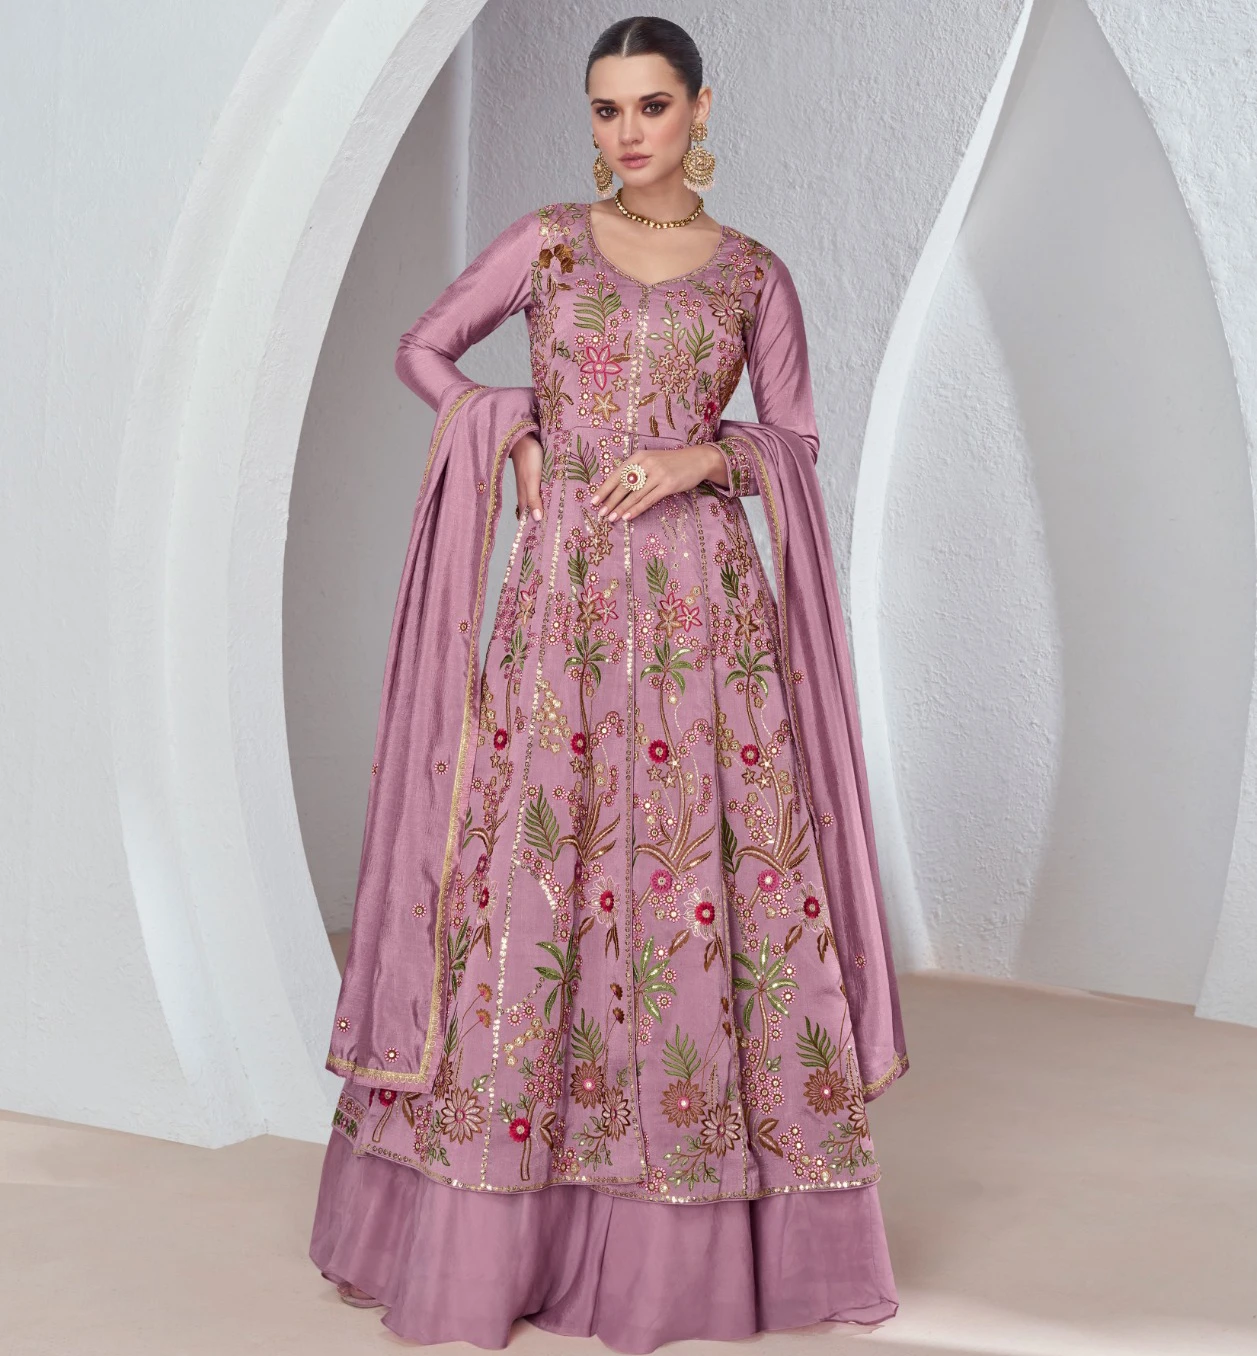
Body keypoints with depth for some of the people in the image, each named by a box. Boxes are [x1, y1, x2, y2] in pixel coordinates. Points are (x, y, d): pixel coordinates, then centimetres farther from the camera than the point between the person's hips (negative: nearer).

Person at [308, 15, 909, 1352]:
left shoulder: (755, 274, 9)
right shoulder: (544, 240, 8)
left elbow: (795, 441, 10)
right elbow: (422, 350, 13)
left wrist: (703, 457, -8)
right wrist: (517, 437, -1)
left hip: (703, 602, 1)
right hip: (563, 597, 0)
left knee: (717, 869, -2)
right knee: (533, 870, -2)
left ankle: (700, 1236, 11)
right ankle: (492, 1236, 9)